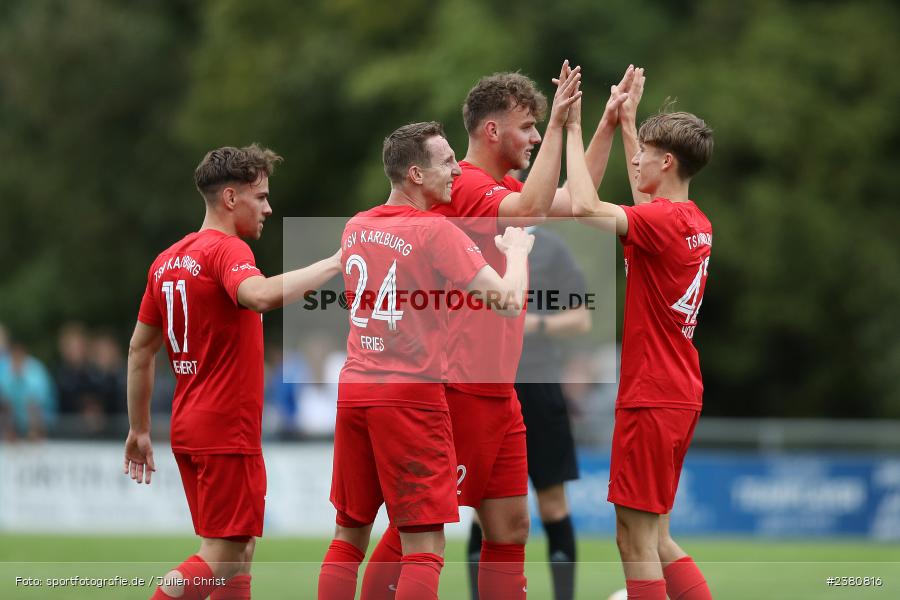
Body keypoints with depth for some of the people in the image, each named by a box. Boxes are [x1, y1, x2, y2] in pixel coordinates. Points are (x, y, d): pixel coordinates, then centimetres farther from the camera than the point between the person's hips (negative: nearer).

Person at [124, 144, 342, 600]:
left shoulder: (168, 260, 13)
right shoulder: (226, 250, -12)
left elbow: (140, 349, 16)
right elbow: (260, 295, -35)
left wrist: (139, 429, 21)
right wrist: (333, 264, -28)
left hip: (189, 426, 9)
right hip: (228, 430, -9)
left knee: (238, 553, 13)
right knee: (223, 557, -7)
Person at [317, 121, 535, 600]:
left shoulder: (355, 228, 10)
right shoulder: (436, 232, -11)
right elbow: (508, 302, -14)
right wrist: (517, 251, 5)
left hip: (353, 389, 7)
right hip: (412, 394, -7)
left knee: (349, 534, 15)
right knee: (424, 543, -5)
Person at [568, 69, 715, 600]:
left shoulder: (663, 221, -16)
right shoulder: (696, 223, 10)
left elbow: (586, 207, -27)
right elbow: (645, 198, 33)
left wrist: (574, 128, -17)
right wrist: (625, 124, 37)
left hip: (651, 397, -9)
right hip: (679, 394, 9)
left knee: (636, 539, -5)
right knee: (655, 538, 15)